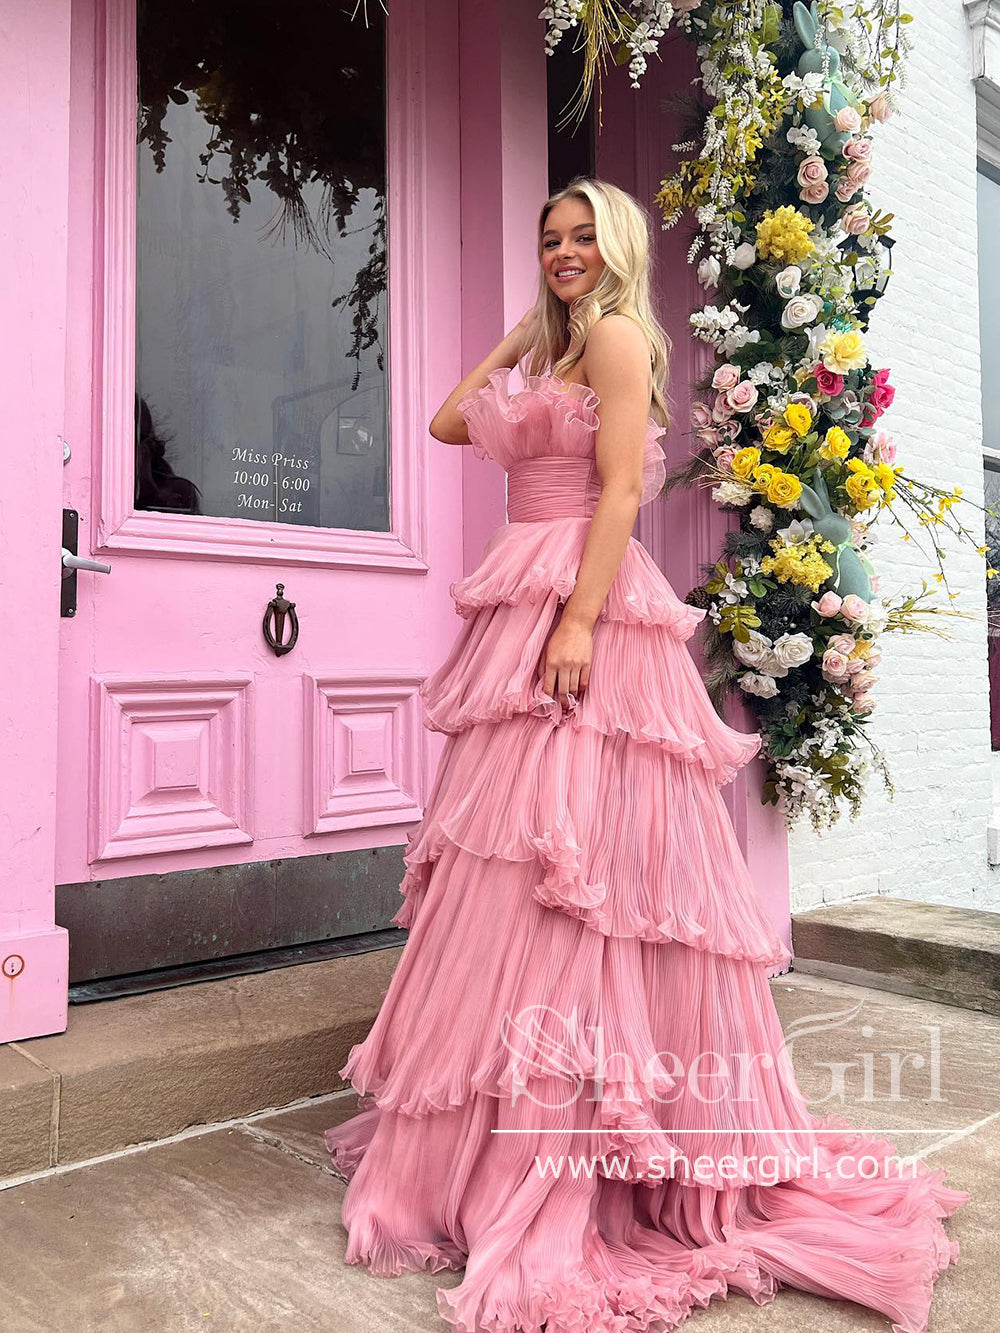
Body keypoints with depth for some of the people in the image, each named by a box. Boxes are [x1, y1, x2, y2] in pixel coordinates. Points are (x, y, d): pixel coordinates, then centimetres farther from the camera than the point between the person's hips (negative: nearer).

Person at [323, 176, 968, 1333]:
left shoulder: (618, 337, 0)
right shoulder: (555, 356, 26)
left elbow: (622, 489, -12)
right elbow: (449, 423, 29)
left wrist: (580, 619, -21)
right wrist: (520, 333, 27)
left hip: (586, 609, -9)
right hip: (527, 611, 9)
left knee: (567, 858, -11)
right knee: (517, 874, 9)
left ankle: (555, 1175, -2)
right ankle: (508, 1145, 22)